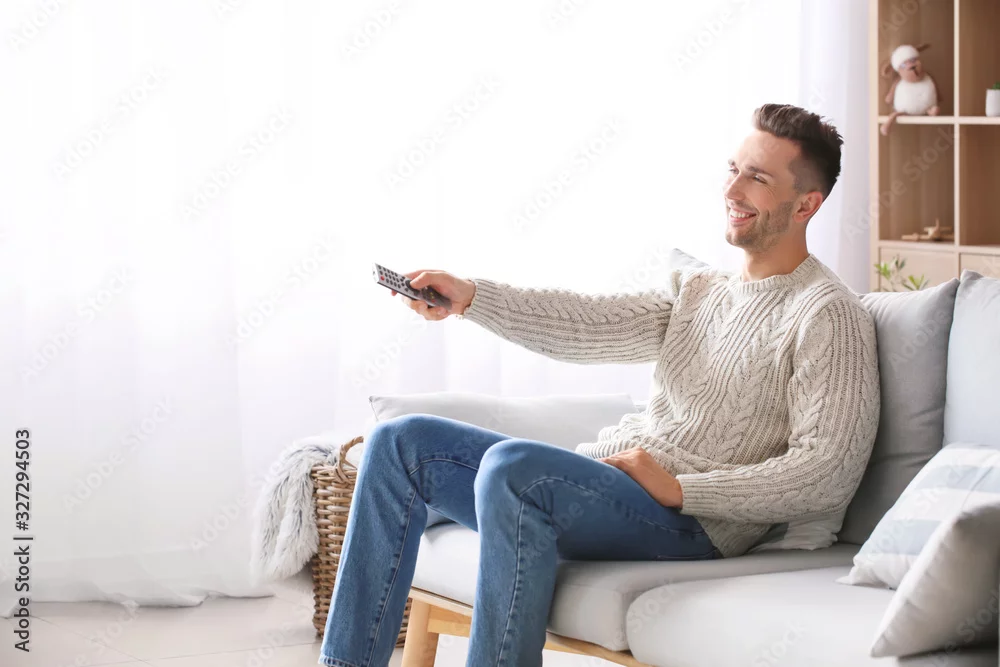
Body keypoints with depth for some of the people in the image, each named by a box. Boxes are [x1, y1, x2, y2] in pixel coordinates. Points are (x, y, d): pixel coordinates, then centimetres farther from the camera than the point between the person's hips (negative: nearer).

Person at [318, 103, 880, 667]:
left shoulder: (830, 315, -5)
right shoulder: (698, 288, 21)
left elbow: (829, 477, -15)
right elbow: (594, 325, 6)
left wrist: (679, 489, -18)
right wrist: (471, 297, -8)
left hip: (690, 517, -9)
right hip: (601, 476, 9)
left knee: (512, 466, -34)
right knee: (402, 442, 0)